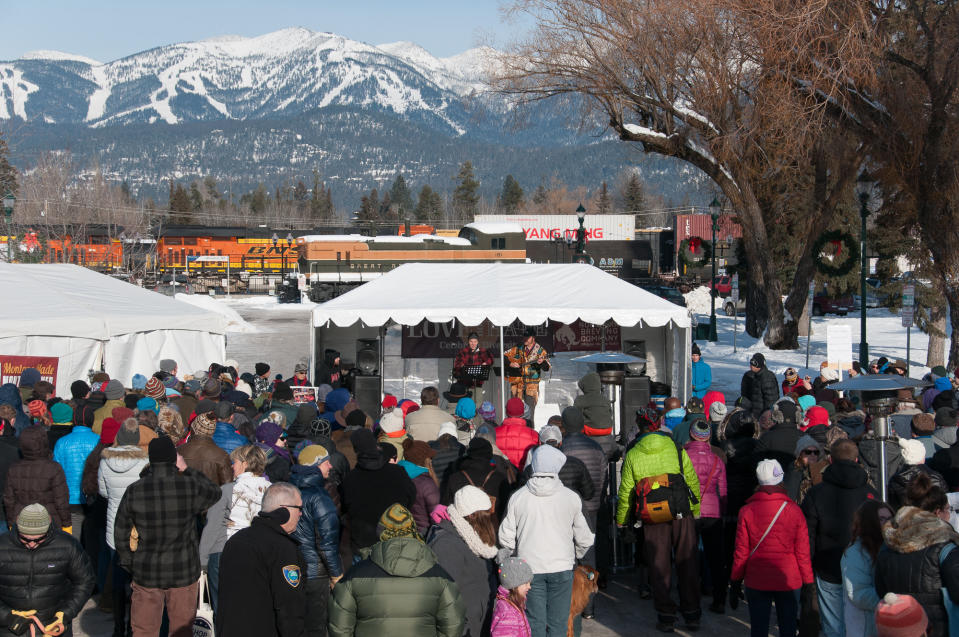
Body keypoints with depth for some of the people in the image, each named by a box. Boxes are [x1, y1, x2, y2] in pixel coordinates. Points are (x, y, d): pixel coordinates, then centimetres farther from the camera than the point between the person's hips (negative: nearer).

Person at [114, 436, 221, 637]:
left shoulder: (134, 491, -8)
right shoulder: (190, 486, -13)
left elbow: (121, 533, 1)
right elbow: (214, 493, 9)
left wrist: (128, 564, 14)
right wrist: (186, 470, 10)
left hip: (146, 574, 1)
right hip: (184, 571, -1)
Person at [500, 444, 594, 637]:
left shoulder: (517, 498, -4)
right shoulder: (570, 498, -5)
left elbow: (506, 539, 0)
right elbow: (584, 539, 2)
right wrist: (575, 556, 21)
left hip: (530, 568, 1)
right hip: (561, 567, 0)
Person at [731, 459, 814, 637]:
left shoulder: (747, 511, -7)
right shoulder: (794, 510, -6)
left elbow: (741, 551, -3)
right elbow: (803, 550, -2)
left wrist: (736, 577, 8)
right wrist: (808, 579, 7)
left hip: (756, 580, 0)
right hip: (788, 581, 0)